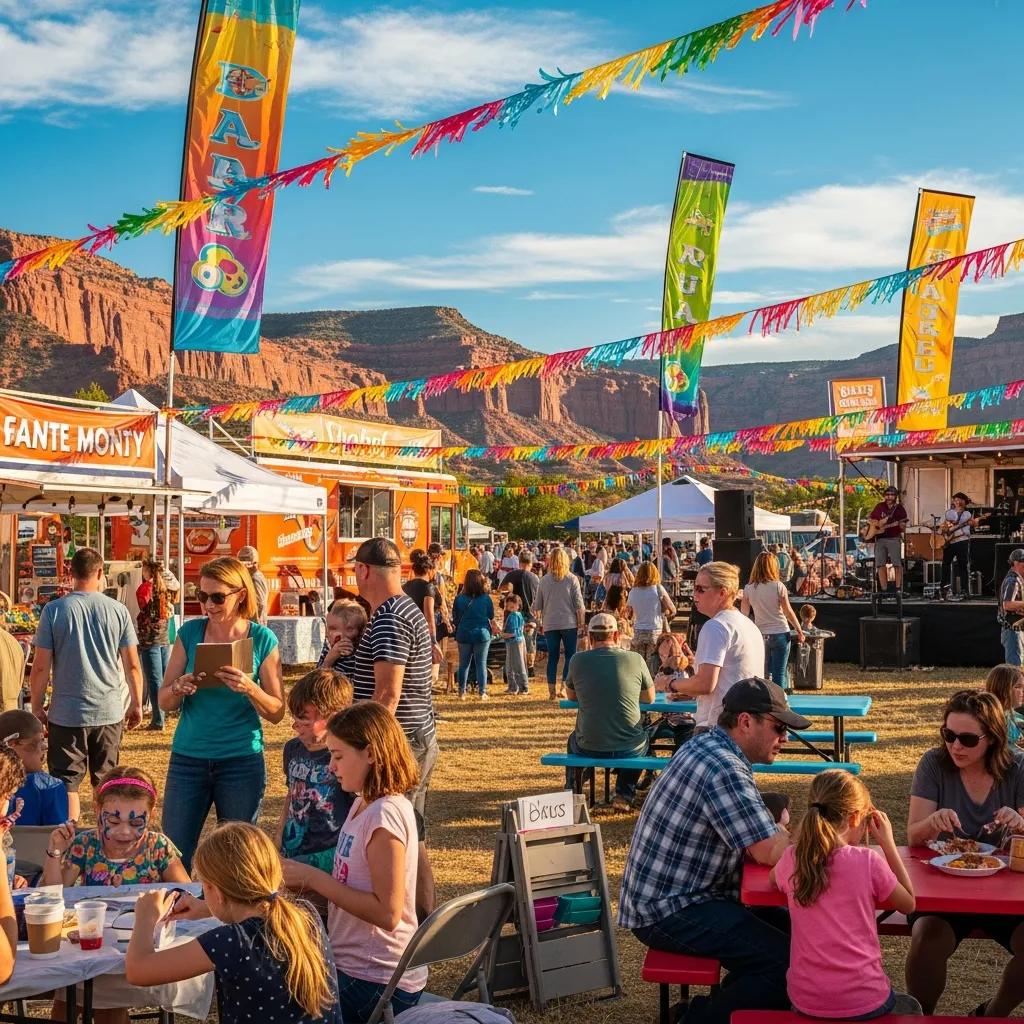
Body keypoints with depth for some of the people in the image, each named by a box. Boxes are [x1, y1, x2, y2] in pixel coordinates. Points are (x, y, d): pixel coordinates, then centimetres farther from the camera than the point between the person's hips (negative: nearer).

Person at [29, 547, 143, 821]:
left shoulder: (54, 610, -6)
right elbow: (132, 666, 1)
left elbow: (41, 667, -6)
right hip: (109, 711, 2)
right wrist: (136, 704, 13)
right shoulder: (118, 610, -2)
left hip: (67, 713, -2)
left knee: (66, 782, 6)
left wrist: (37, 707, 6)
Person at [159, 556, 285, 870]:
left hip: (242, 760, -1)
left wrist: (249, 688, -21)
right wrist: (179, 689, -18)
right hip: (188, 758, 2)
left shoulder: (262, 640, -3)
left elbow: (276, 713, -2)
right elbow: (164, 701, 4)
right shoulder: (190, 632, 2)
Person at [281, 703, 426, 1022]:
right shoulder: (364, 805, 9)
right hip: (355, 966, 8)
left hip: (375, 983, -8)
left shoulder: (385, 815, -20)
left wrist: (314, 878, -19)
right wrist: (303, 879, -2)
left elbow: (387, 913, -24)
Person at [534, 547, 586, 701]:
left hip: (549, 624, 2)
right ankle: (564, 687, -5)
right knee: (570, 655, 6)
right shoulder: (572, 579, -5)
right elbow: (579, 605, -5)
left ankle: (551, 691, 8)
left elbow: (537, 606, 8)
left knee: (552, 657, 9)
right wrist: (581, 624, 1)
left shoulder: (544, 580, 2)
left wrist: (540, 623, 20)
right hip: (569, 623, -2)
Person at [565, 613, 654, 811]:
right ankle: (624, 796, 29)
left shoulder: (578, 660, -5)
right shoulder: (635, 659, -6)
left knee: (573, 739, 36)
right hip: (629, 749, -1)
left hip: (589, 748, 1)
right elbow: (649, 698, 9)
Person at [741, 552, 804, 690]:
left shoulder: (749, 588, -1)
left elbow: (744, 614, 2)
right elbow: (788, 612, -5)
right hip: (780, 633, -2)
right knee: (779, 673, 1)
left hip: (760, 635, 3)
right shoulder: (778, 586, -8)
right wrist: (800, 631, 6)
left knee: (764, 673, 12)